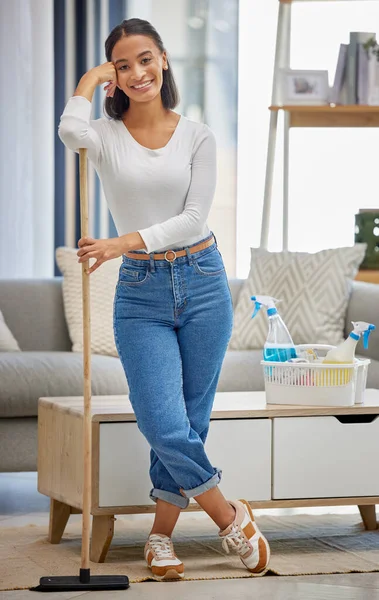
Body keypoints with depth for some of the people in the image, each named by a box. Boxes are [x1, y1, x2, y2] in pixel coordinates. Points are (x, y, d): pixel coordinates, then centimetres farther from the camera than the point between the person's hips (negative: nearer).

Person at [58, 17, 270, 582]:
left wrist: (126, 241, -18)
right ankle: (232, 519, 10)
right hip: (141, 291, -1)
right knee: (165, 425, -11)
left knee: (189, 422, 5)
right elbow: (71, 130, -26)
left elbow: (194, 217, -6)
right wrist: (91, 79, -8)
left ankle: (161, 535, 21)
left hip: (202, 284, 1)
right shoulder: (105, 135, -1)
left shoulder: (197, 136, 3)